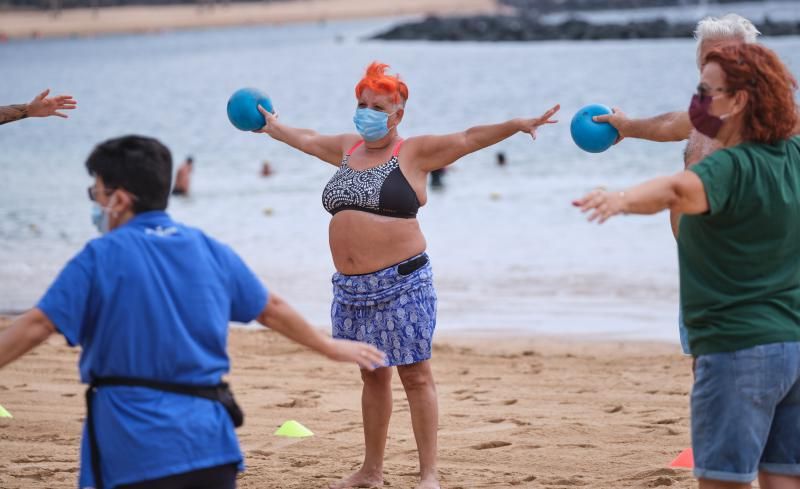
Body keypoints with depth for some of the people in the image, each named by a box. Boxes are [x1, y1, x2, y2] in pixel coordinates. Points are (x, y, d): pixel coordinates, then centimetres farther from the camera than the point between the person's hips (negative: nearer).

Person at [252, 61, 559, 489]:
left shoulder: (414, 153, -3)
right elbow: (308, 140, 34)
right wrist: (274, 128, 50)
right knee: (372, 376, 15)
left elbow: (469, 139, -11)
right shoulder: (348, 149, 15)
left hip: (401, 282, -6)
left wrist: (516, 125, -24)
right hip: (351, 288, 6)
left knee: (416, 377, -4)